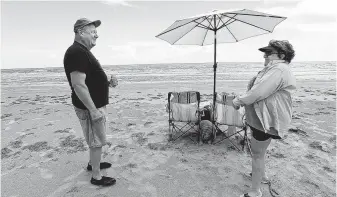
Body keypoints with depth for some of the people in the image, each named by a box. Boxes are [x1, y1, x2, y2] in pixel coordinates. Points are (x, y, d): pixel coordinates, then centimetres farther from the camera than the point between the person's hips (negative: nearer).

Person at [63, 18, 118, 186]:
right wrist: (93, 110, -25)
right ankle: (97, 177, 18)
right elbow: (78, 84, -27)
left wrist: (108, 83, 3)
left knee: (94, 140, 23)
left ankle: (92, 163, 42)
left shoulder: (83, 51, 13)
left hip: (97, 105, 10)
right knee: (97, 141, 2)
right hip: (90, 107, -10)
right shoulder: (77, 52, -20)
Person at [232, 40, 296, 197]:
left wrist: (239, 100, -15)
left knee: (257, 154, -1)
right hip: (262, 117, 11)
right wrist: (242, 99, 3)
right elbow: (257, 89, 17)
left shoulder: (279, 69, -21)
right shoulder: (273, 69, 16)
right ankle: (262, 175, 47)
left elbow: (258, 92, -29)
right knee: (258, 151, 26)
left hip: (267, 119, -11)